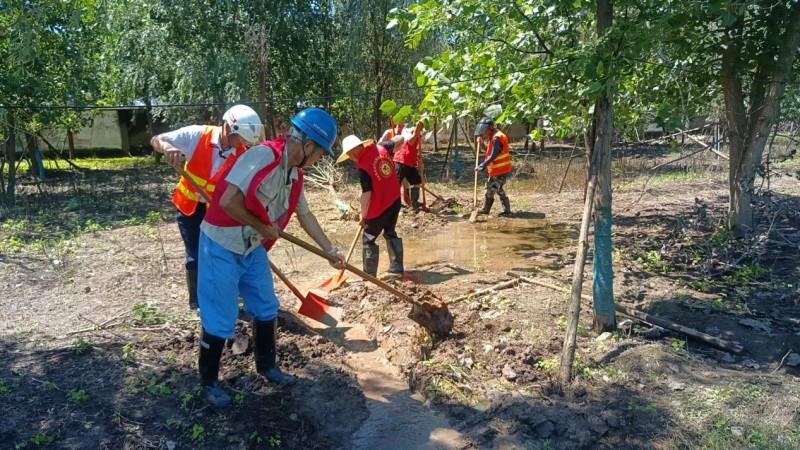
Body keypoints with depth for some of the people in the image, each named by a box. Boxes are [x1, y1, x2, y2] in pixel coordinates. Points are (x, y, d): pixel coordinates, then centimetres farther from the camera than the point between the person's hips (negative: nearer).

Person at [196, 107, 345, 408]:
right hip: (221, 247, -8)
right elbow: (228, 202, -31)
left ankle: (267, 366, 37)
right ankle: (208, 382, 25)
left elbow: (305, 215, 14)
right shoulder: (262, 156, -26)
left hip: (252, 249, 8)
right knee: (220, 320, 3)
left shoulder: (294, 174, 2)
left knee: (266, 309, 17)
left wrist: (331, 251, 19)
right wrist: (263, 227, -17)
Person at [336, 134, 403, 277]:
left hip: (379, 207, -7)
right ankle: (397, 267, 29)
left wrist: (363, 216, -9)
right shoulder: (381, 148, -2)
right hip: (395, 200, 7)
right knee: (390, 233, 24)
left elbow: (366, 194, -20)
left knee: (368, 240, 6)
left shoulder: (363, 167, -19)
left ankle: (369, 276, 9)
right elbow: (399, 139, 14)